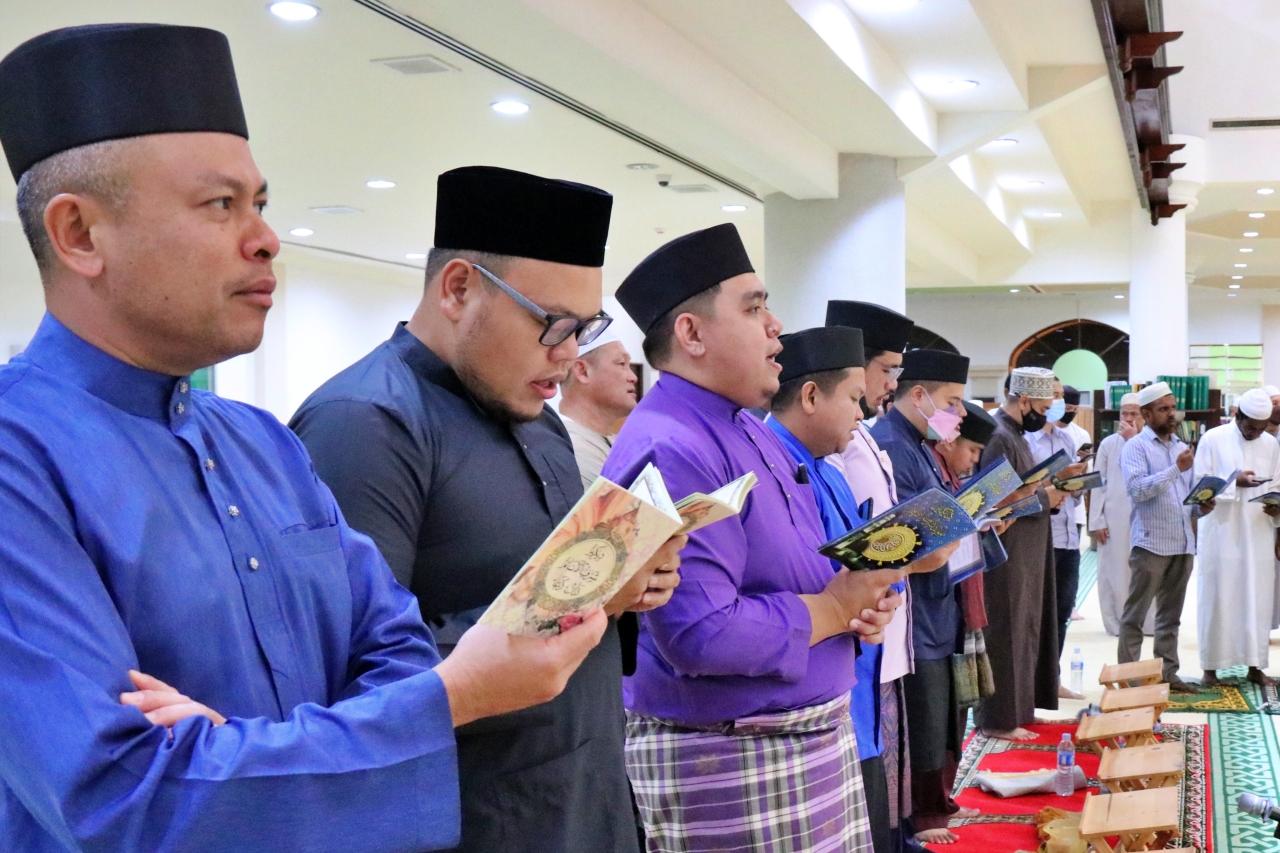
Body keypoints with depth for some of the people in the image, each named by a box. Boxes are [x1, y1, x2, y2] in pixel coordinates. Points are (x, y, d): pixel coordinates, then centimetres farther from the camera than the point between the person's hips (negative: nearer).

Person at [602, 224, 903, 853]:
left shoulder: (753, 434, 11)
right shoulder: (667, 452, -22)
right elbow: (702, 635, -30)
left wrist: (861, 600, 0)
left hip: (816, 735, 9)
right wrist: (835, 608, -16)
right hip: (730, 764, -9)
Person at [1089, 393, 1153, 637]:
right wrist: (1096, 521, 0)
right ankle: (1116, 623, 13)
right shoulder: (1108, 444, 5)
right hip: (1114, 519, 0)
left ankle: (1146, 622, 14)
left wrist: (1133, 439, -12)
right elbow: (1099, 483, 5)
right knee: (1115, 573, 4)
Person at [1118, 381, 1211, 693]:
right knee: (1135, 615, -3)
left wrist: (1200, 508, 4)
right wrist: (1176, 469, -21)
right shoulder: (1135, 447, -3)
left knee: (1171, 615, 12)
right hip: (1151, 544, -7)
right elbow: (1137, 489, -18)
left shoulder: (1181, 448, 18)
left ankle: (1168, 673, 18)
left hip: (1183, 544, 7)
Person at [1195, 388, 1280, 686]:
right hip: (1221, 533, -3)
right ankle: (1211, 666, 6)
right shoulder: (1213, 439, -2)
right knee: (1217, 598, 0)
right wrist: (1234, 482, -17)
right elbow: (1200, 483, -4)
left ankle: (1254, 664, 12)